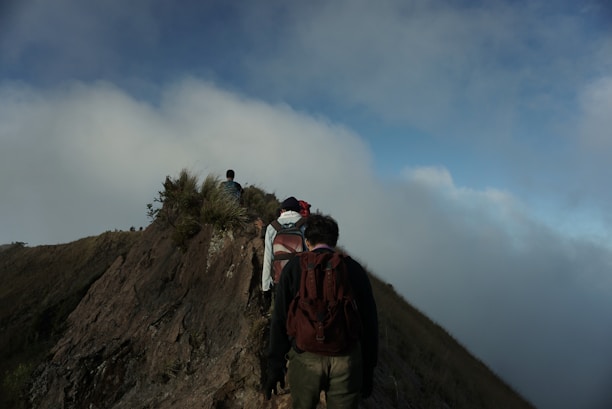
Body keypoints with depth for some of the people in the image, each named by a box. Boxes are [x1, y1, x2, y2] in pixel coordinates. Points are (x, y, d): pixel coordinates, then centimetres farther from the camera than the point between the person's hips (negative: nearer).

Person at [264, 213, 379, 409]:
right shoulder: (354, 269, 4)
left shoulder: (293, 268, 2)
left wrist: (275, 366, 7)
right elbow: (369, 322, 5)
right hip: (347, 360, 1)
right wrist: (368, 370, 13)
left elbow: (280, 320, -1)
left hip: (305, 357, 0)